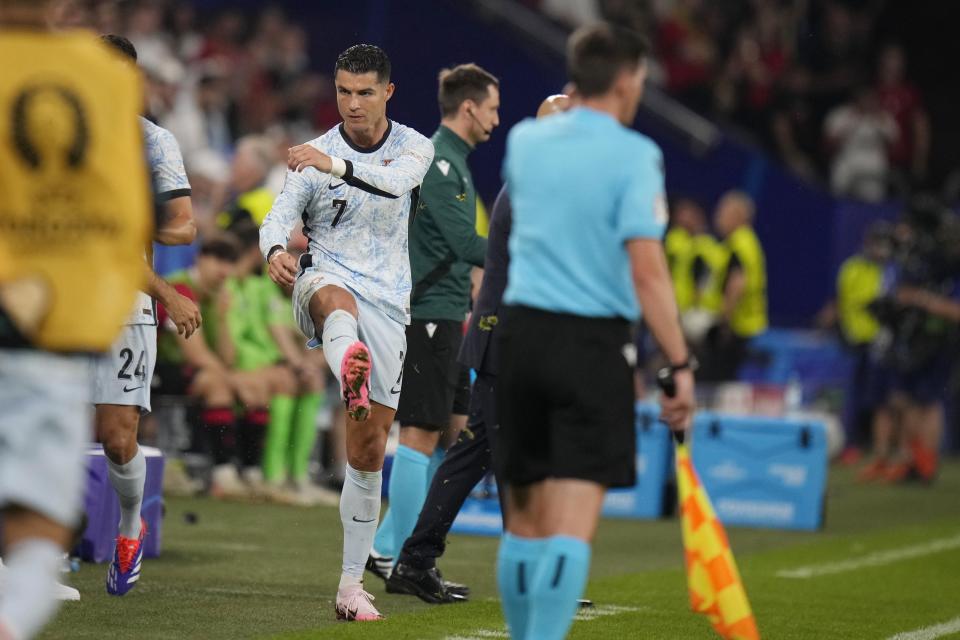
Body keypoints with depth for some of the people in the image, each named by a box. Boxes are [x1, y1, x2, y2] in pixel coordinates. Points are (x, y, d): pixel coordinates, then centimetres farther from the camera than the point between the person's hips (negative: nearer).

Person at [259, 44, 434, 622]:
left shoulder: (414, 147, 4)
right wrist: (275, 250, -31)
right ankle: (349, 375, -79)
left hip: (387, 303, 2)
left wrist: (335, 165, -37)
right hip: (326, 281, -2)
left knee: (370, 447, 1)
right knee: (337, 297, -42)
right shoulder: (316, 154, 4)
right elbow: (279, 216, -7)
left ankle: (352, 583, 12)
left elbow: (395, 181, -20)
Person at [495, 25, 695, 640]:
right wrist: (680, 365, -13)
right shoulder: (634, 155, -8)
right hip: (592, 342, -5)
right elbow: (647, 270, -16)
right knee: (573, 529, -9)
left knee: (525, 521, 14)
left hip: (521, 330, 5)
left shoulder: (524, 140, 9)